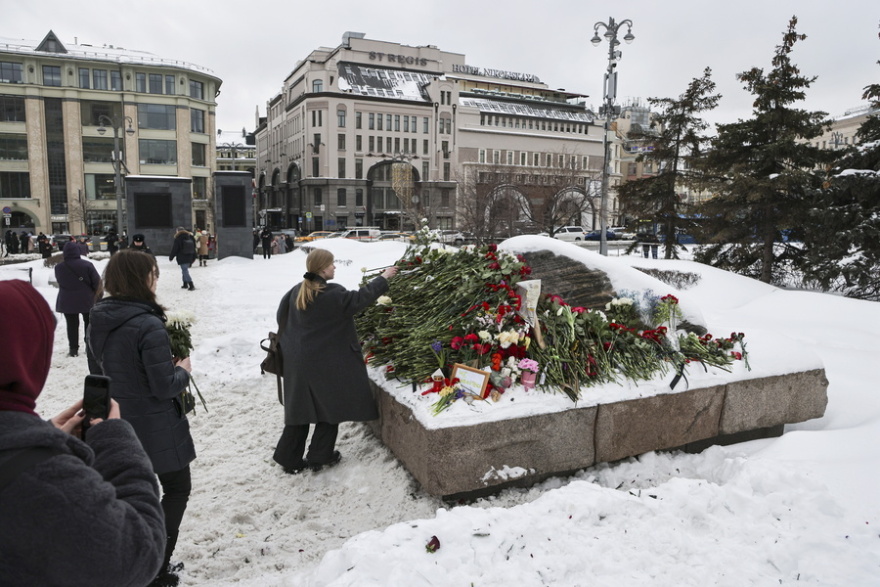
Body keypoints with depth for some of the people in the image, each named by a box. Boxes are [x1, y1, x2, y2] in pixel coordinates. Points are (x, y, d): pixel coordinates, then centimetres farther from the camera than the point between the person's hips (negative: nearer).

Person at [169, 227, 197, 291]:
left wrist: (171, 257, 3)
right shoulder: (190, 237, 9)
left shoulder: (178, 238, -10)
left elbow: (174, 249, -8)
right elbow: (194, 248, 14)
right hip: (189, 258, 7)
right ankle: (185, 284, 23)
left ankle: (191, 285, -16)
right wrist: (193, 258, 20)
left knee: (185, 271, -7)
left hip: (182, 258, -7)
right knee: (185, 270, 19)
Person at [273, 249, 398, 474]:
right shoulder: (332, 294, -18)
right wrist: (383, 278, -3)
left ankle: (290, 458, 20)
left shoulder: (297, 291, 5)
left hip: (298, 361, 7)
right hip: (325, 362, -7)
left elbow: (282, 315, 13)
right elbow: (359, 299, -12)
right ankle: (320, 456, 17)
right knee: (331, 405, 10)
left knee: (300, 408, 15)